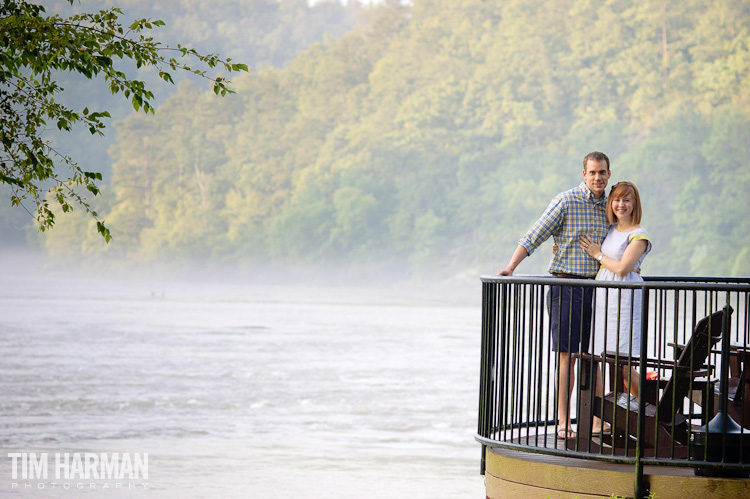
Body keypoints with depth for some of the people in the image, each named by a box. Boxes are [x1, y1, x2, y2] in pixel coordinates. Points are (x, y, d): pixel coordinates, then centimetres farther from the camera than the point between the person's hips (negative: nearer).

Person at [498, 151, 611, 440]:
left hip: (597, 288, 5)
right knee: (567, 355, -7)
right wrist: (511, 267, -17)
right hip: (567, 286, -5)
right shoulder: (565, 201, -6)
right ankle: (563, 421, -4)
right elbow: (534, 237, -8)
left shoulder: (609, 205, 11)